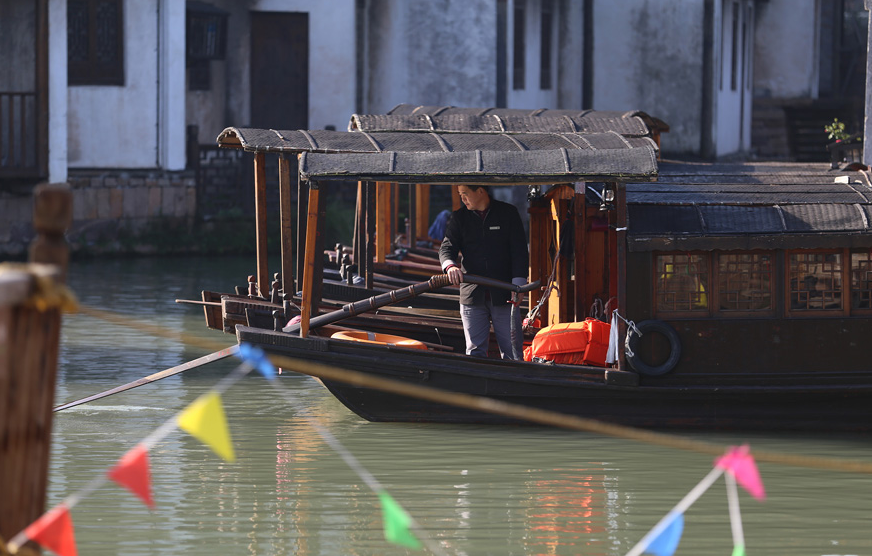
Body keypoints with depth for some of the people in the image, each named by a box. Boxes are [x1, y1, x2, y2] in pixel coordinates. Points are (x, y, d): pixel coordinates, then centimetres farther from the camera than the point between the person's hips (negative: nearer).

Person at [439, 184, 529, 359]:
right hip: (472, 294, 2)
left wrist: (518, 285, -10)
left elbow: (519, 251, 2)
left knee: (512, 350, -3)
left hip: (503, 295, -2)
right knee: (475, 351, 1)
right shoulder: (459, 217, 9)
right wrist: (450, 266, -23)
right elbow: (447, 247, 1)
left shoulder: (508, 213, 4)